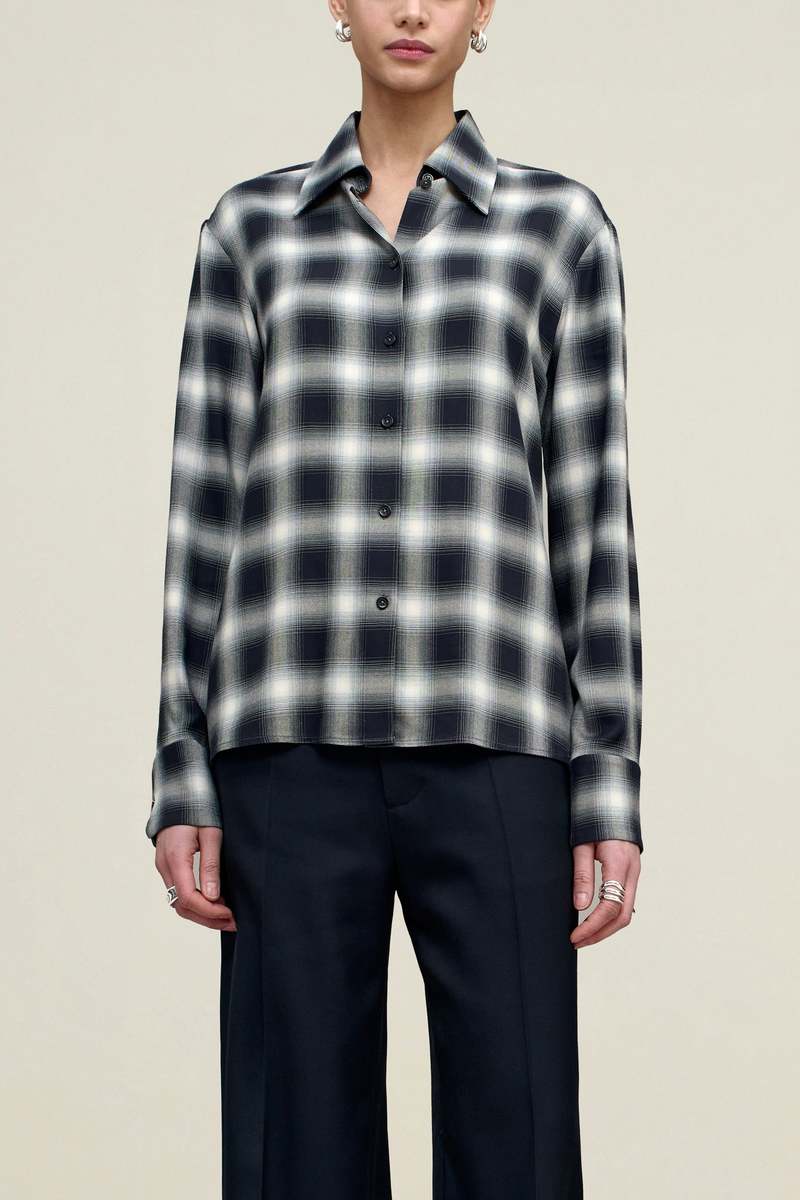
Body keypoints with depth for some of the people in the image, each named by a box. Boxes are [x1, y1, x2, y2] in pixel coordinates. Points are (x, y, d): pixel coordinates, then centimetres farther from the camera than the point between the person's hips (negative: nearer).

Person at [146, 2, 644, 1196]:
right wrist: (181, 778, 2)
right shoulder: (250, 229, 12)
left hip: (490, 746, 0)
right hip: (297, 743, 1)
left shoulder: (562, 225, 10)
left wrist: (613, 790, -1)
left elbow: (593, 516, 6)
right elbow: (207, 507, 9)